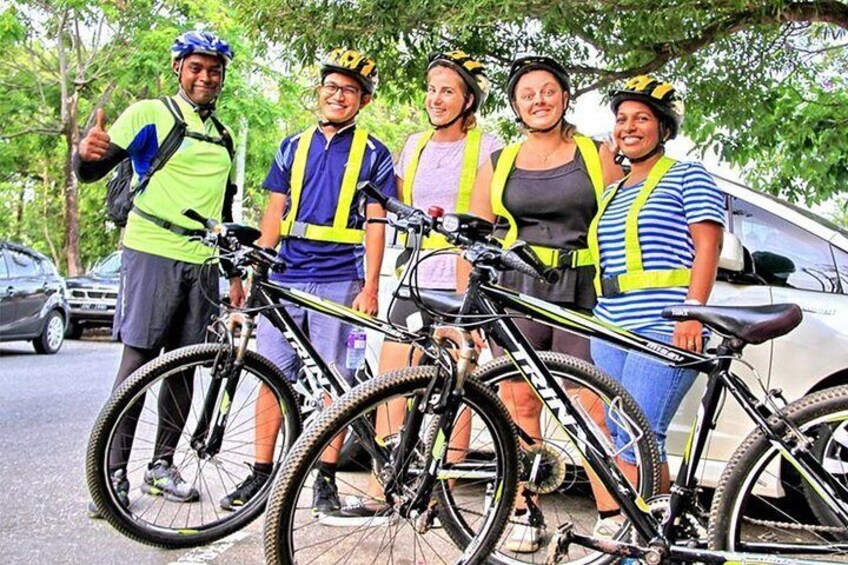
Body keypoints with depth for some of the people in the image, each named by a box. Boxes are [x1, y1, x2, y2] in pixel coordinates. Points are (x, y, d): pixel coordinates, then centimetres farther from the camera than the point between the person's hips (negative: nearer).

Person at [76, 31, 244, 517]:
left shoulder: (224, 137, 20)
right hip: (152, 253, -5)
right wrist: (88, 153, -28)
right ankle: (114, 472, -2)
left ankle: (163, 465, 17)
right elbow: (93, 172, -4)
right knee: (138, 359, -8)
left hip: (202, 262, 5)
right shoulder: (149, 114, 2)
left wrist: (234, 272, 19)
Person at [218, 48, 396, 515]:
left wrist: (370, 286, -9)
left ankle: (326, 479, 10)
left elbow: (374, 225, 0)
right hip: (285, 276, 3)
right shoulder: (293, 147, 16)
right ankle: (261, 473, 14)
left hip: (340, 280, -3)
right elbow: (274, 214, 14)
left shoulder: (373, 154, 6)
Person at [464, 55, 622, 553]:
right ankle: (526, 512, 10)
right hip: (517, 292, 2)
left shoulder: (598, 156, 11)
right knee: (520, 403, 0)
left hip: (583, 295, -2)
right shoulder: (500, 164, 15)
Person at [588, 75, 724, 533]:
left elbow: (707, 246, -7)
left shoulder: (687, 177, 3)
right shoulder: (613, 192, 24)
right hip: (611, 327, 8)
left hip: (663, 326, -7)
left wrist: (692, 312, -19)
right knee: (624, 439, 4)